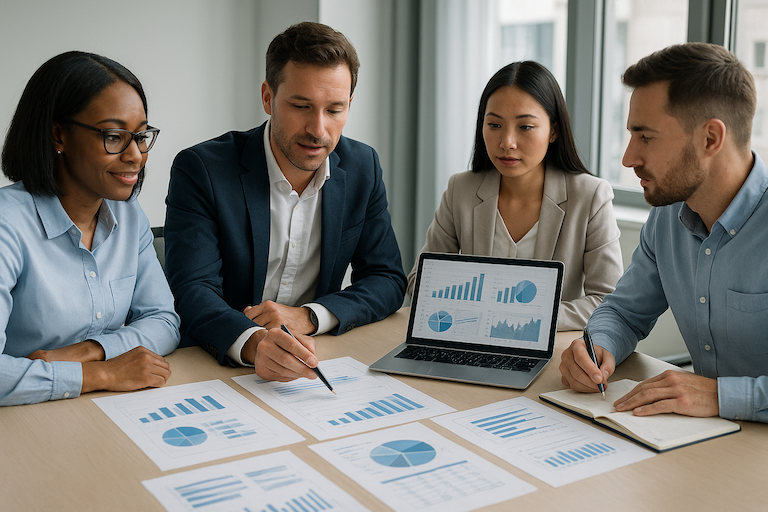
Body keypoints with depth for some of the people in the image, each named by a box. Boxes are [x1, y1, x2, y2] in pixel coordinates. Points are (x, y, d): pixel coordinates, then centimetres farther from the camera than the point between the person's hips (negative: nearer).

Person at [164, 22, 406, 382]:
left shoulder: (362, 167, 2)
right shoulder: (200, 169, -10)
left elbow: (388, 280, 3)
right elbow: (193, 291, -18)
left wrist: (309, 317, -14)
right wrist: (253, 343, -39)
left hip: (314, 364, 3)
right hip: (216, 364, -2)